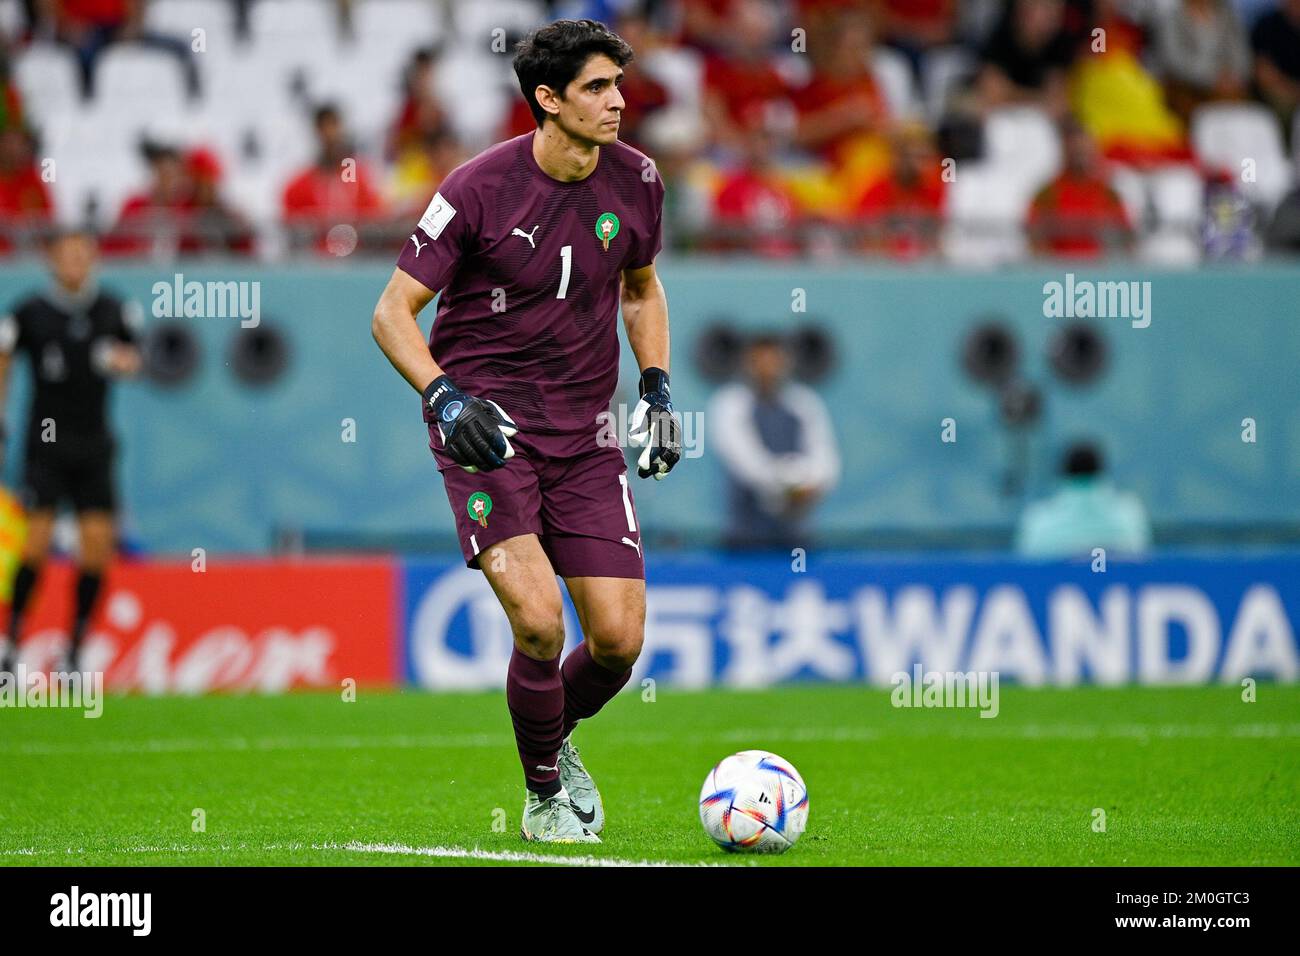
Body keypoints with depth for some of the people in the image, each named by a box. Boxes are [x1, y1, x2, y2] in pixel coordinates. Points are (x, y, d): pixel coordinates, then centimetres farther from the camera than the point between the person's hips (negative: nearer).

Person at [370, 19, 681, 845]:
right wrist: (444, 396, -24)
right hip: (487, 425, -4)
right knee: (539, 622, -20)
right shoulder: (480, 188, -14)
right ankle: (545, 794, 4)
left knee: (619, 639, -3)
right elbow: (393, 312, -8)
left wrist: (658, 390, 8)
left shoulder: (634, 180, 1)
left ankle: (555, 736, 31)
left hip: (585, 435, 5)